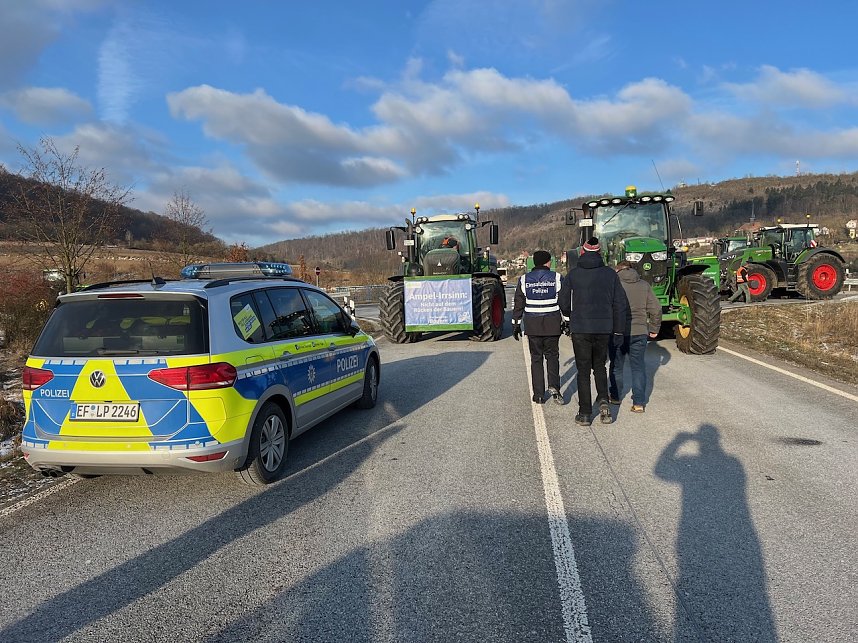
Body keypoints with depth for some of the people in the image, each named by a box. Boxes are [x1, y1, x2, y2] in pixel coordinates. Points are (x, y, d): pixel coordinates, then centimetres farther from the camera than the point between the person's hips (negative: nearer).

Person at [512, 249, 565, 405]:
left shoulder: (524, 280, 2)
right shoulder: (557, 278, -1)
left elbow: (518, 305, 5)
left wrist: (516, 325, 11)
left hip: (532, 325, 1)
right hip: (552, 325, -1)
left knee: (536, 358, 9)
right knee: (552, 356, 13)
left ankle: (538, 394, 10)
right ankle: (554, 387, -5)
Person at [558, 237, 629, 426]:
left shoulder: (572, 275, -4)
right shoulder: (610, 274, 1)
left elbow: (563, 303, 0)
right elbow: (621, 303, 1)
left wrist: (570, 316, 22)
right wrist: (618, 329, 10)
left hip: (580, 329, -2)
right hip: (604, 329, 2)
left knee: (583, 370, 7)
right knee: (600, 365, 21)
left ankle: (584, 413, 7)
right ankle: (603, 400, 1)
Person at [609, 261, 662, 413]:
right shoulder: (644, 285, 4)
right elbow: (656, 309, 3)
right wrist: (654, 329, 13)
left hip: (618, 332, -2)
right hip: (639, 332, 2)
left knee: (616, 366, 15)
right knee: (638, 367, 7)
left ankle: (615, 396, 27)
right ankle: (639, 402, 2)